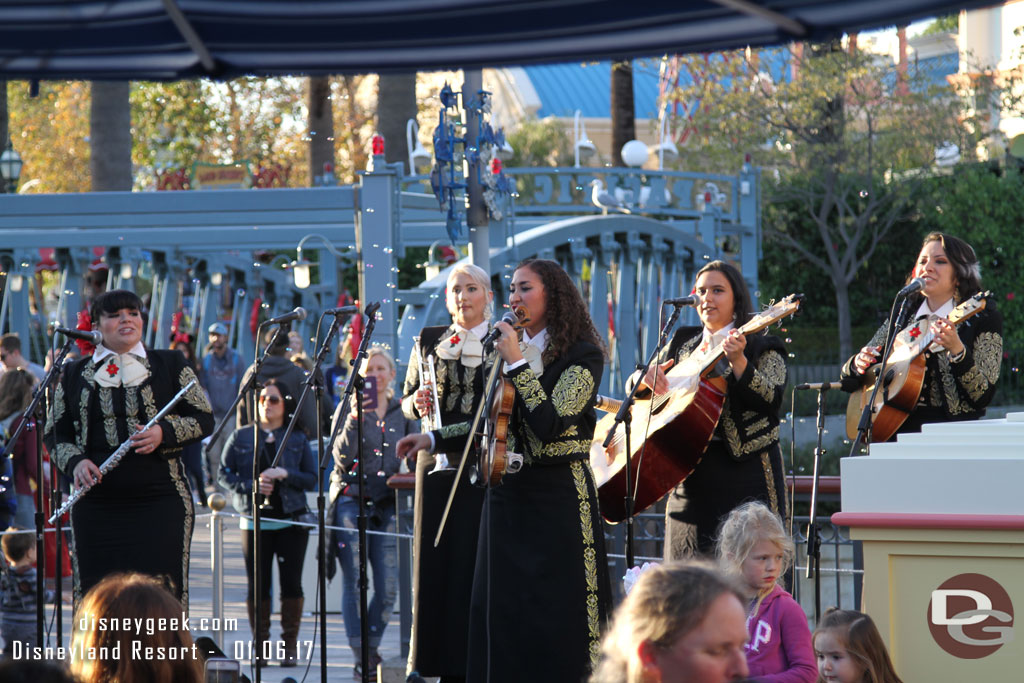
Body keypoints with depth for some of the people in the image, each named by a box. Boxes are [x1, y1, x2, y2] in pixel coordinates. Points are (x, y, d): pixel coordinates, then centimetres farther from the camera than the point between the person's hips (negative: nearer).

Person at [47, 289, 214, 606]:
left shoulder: (170, 365, 9)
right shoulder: (74, 375, 13)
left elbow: (204, 420, 7)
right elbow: (58, 435, 14)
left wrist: (164, 432, -11)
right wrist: (75, 462, -7)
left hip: (160, 501, -1)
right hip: (97, 505, 1)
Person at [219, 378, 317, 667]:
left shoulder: (298, 440, 9)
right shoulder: (241, 437, 8)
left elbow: (312, 479, 5)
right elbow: (225, 474, 4)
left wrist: (285, 474, -12)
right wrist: (251, 486, -12)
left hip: (291, 520, 0)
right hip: (255, 521, 0)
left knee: (291, 582, -2)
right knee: (257, 584, -1)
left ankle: (290, 643, 6)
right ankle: (260, 643, 9)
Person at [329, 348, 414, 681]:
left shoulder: (402, 412, 11)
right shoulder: (349, 408, 2)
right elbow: (341, 457, -8)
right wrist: (354, 420, -19)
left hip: (386, 504, 3)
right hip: (351, 500, -3)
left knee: (389, 587, -2)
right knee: (354, 581, -6)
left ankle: (371, 649, 16)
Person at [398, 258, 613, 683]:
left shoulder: (582, 355, -7)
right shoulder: (507, 350, 12)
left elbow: (549, 422, -20)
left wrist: (517, 363, -18)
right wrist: (434, 439, 14)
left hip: (557, 498, -6)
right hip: (507, 492, 7)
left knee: (559, 612, -6)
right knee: (502, 611, 7)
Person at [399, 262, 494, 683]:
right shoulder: (429, 342, 12)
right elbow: (406, 402, 17)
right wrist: (416, 403, -5)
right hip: (440, 464, 3)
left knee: (484, 565, -6)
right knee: (438, 561, 1)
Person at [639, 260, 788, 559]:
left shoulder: (762, 348, 3)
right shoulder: (683, 343, 17)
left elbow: (771, 400, -14)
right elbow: (634, 388, 18)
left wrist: (738, 361, -27)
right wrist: (648, 376, -5)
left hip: (743, 472, -5)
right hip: (690, 475, 5)